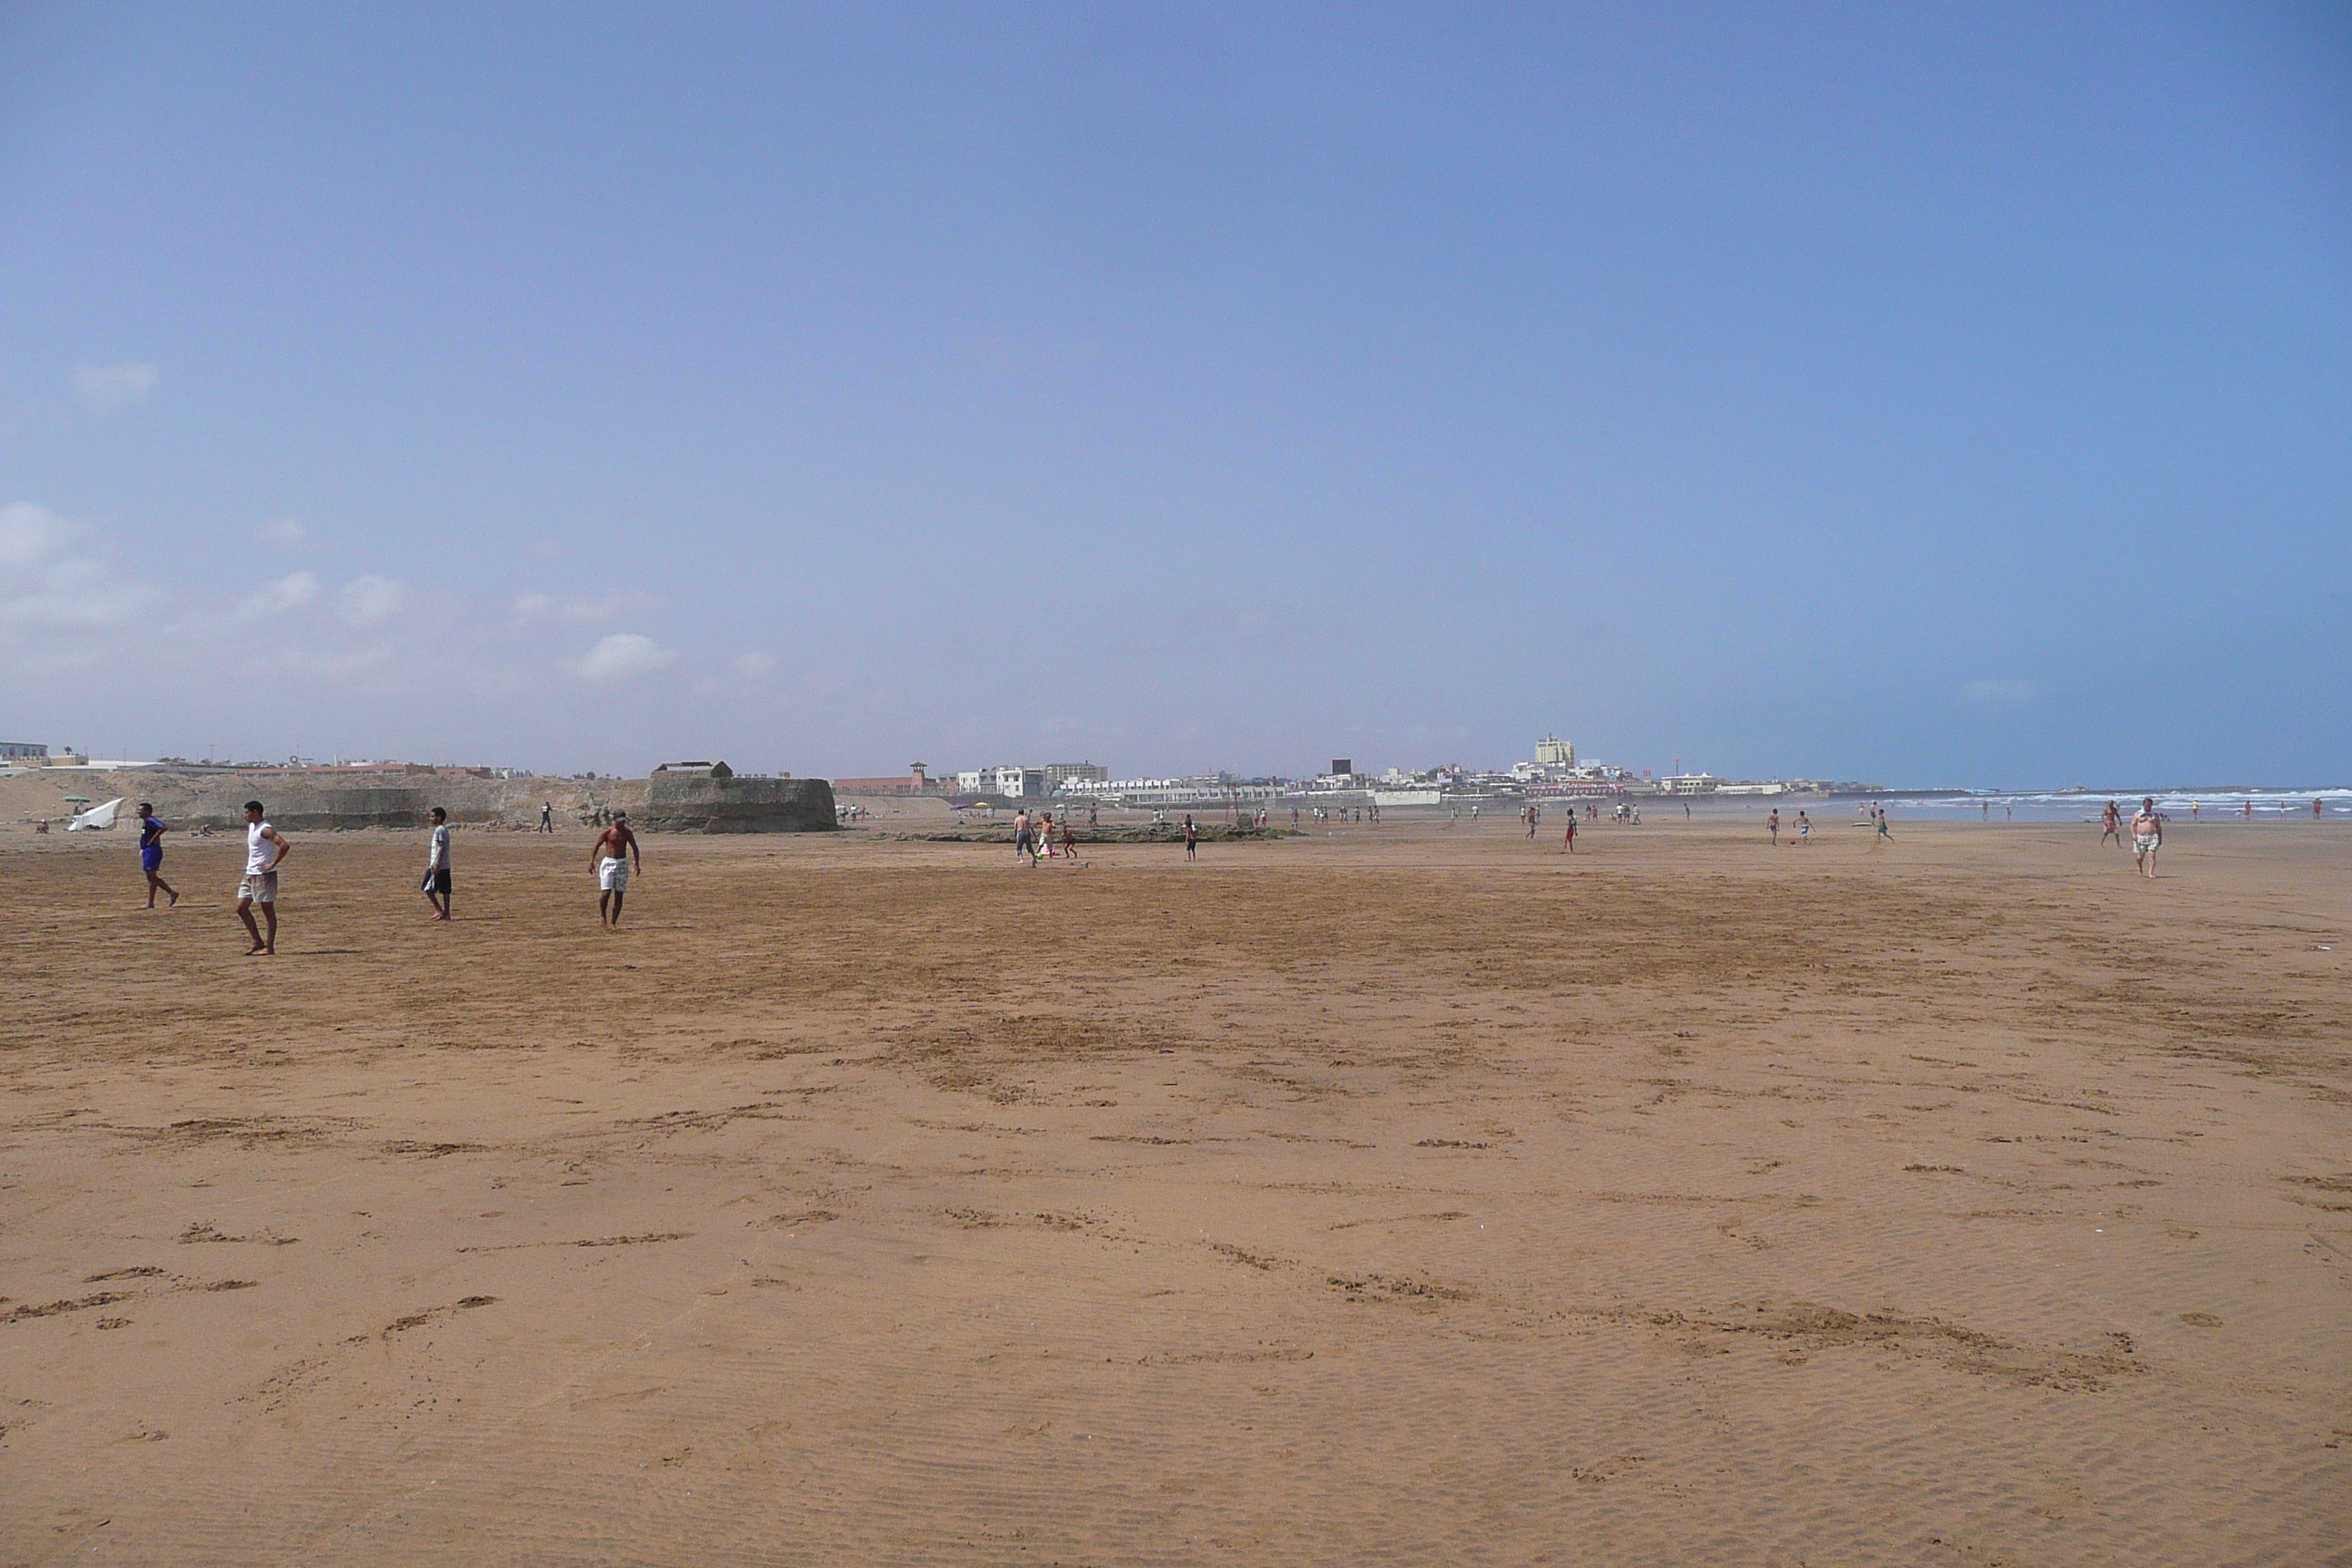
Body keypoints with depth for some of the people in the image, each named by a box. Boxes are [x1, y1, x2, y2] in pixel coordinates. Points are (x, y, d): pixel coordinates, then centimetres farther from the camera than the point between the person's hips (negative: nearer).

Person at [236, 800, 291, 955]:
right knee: (241, 908, 8)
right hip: (250, 874, 10)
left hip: (264, 875, -10)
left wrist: (273, 864, -23)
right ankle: (258, 942, 16)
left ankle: (270, 947, 3)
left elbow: (285, 846, -28)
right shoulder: (251, 827, 14)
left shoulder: (265, 830, -16)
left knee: (268, 910, -3)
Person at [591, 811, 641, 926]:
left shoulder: (627, 833, 4)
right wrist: (592, 861, -9)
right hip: (608, 863, -3)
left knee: (619, 895, 1)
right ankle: (602, 916, 8)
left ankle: (613, 923, 9)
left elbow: (635, 848, 12)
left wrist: (637, 864, 3)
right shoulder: (607, 832, -3)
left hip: (622, 863, 3)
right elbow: (597, 847, 0)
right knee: (606, 892, -14)